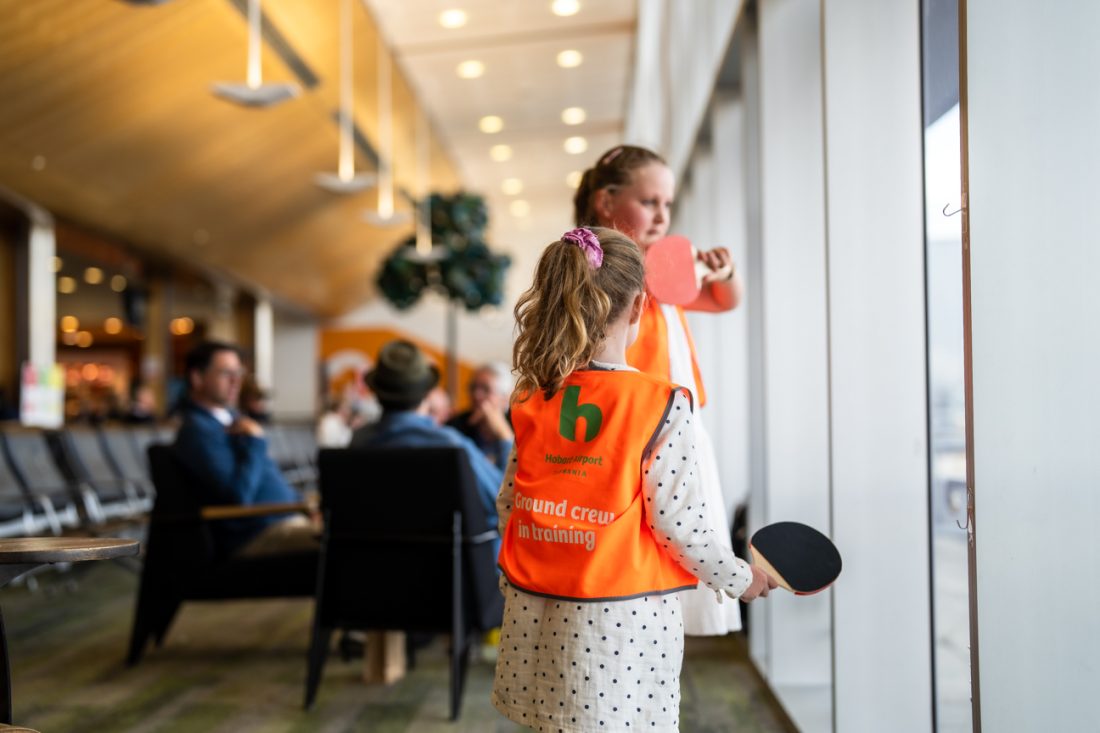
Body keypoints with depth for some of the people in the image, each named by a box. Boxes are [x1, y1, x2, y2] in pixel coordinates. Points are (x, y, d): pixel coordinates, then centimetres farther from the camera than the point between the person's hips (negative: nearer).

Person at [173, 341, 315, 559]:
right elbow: (238, 497, -22)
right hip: (258, 537, -10)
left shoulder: (231, 417, 19)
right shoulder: (197, 430, -12)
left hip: (289, 518, 10)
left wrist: (301, 502, 14)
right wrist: (254, 442, -13)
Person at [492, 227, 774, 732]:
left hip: (538, 613, 5)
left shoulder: (532, 401, -1)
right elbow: (677, 519, -14)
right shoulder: (662, 406, -15)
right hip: (624, 619, -4)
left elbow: (510, 503, 6)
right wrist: (739, 578, 3)